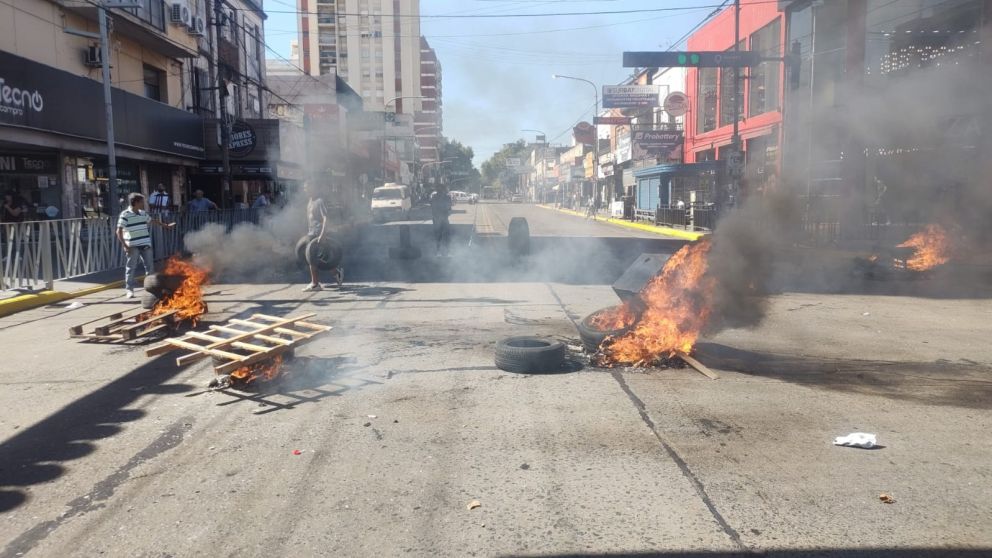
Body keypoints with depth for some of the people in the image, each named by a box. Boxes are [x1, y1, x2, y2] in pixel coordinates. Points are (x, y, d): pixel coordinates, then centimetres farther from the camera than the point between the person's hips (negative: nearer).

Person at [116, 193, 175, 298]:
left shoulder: (143, 213, 11)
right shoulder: (125, 215, -9)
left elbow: (152, 220, 29)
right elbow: (119, 231, -11)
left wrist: (166, 225, 34)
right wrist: (124, 245, -16)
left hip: (145, 245, 6)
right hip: (133, 246, -6)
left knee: (150, 266, 8)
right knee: (131, 268, 0)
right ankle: (129, 290, 7)